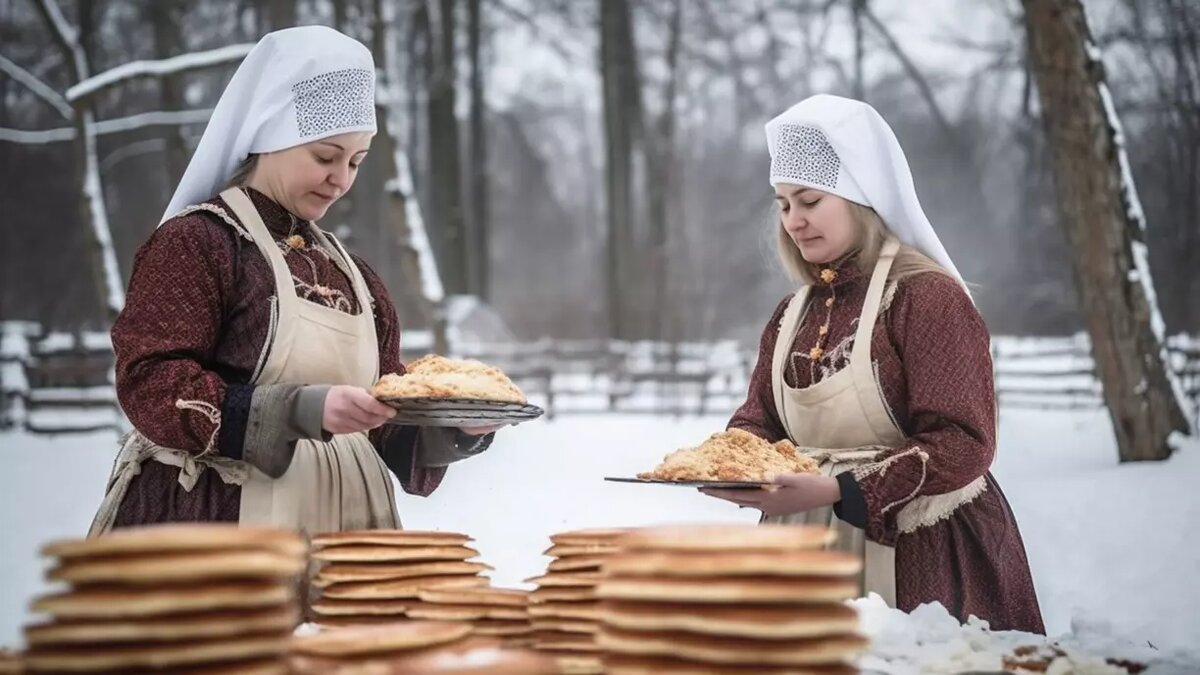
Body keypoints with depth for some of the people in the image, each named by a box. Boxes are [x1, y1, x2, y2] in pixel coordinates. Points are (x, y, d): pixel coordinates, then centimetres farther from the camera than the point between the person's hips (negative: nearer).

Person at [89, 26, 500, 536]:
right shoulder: (195, 241, -6)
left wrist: (454, 423, -6)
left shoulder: (352, 276, 13)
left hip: (341, 531, 7)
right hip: (218, 534, -6)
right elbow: (149, 385, -15)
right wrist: (300, 409, -25)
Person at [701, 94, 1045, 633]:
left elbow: (961, 444, -18)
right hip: (817, 551, 6)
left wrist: (837, 490, -26)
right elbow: (758, 422, 13)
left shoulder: (927, 297, -12)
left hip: (923, 556, -6)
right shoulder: (791, 315, 11)